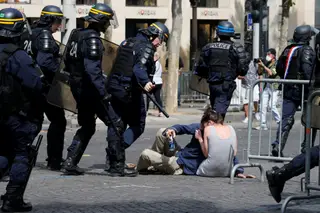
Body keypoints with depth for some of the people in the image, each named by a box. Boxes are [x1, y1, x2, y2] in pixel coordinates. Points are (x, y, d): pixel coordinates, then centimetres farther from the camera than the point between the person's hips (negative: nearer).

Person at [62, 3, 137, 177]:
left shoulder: (77, 35, 10)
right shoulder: (92, 39, -17)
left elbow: (68, 62, 18)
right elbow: (92, 69, -26)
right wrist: (103, 92, -26)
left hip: (78, 88, 9)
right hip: (90, 89, -9)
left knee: (87, 127, 20)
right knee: (115, 124, -4)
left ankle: (71, 162, 15)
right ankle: (116, 166, -5)